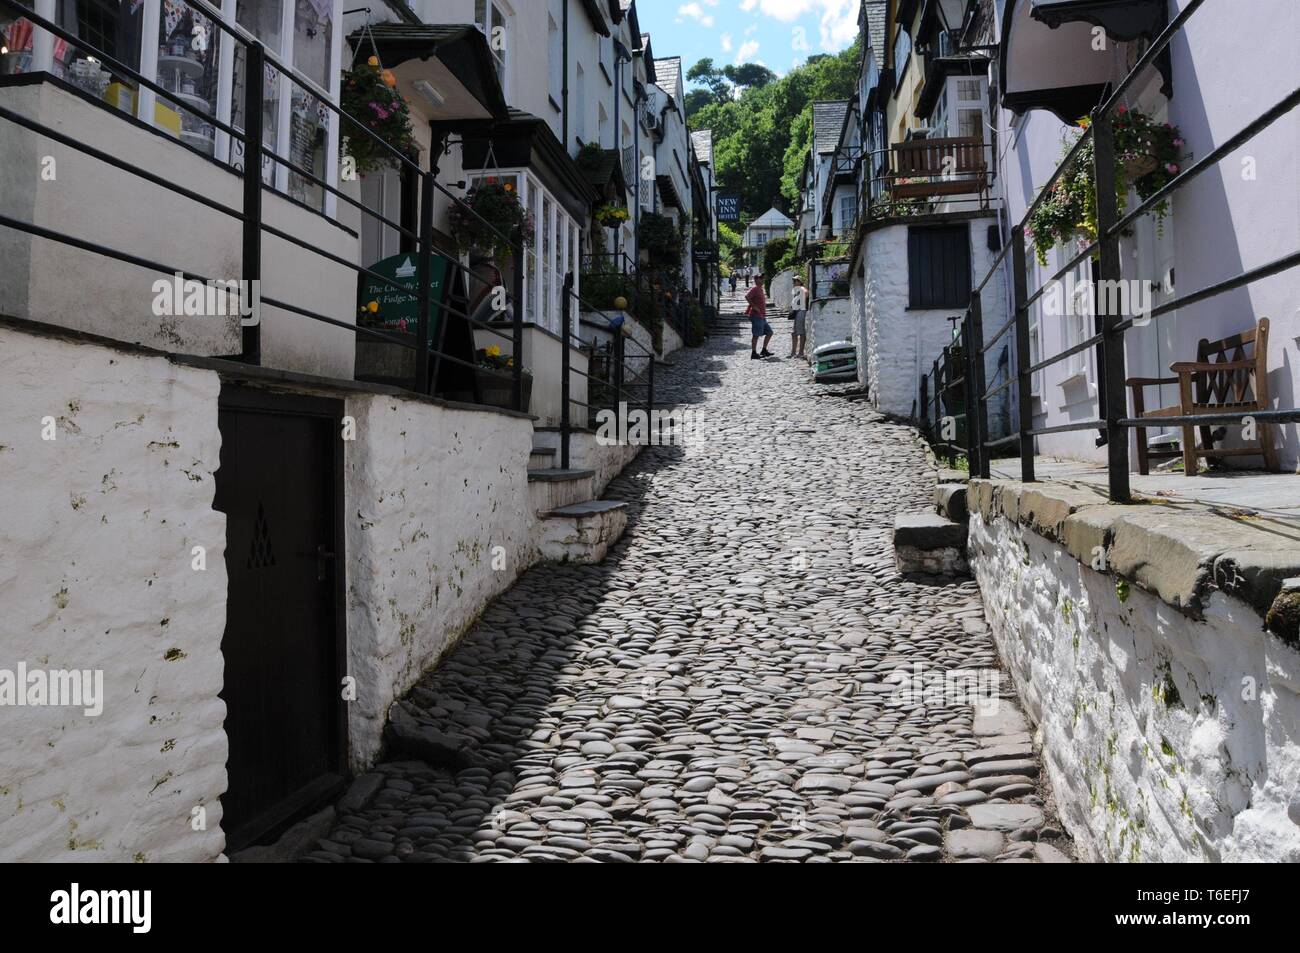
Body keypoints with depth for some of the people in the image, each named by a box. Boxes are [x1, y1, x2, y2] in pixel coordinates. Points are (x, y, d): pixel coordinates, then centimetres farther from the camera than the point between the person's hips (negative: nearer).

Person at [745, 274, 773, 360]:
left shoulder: (760, 289, 19)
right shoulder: (755, 288, -10)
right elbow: (747, 296, -27)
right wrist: (754, 307, -24)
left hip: (762, 317, 10)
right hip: (756, 316, -10)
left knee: (769, 332, 12)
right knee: (756, 335, -6)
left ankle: (764, 350, 17)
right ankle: (754, 354, -1)